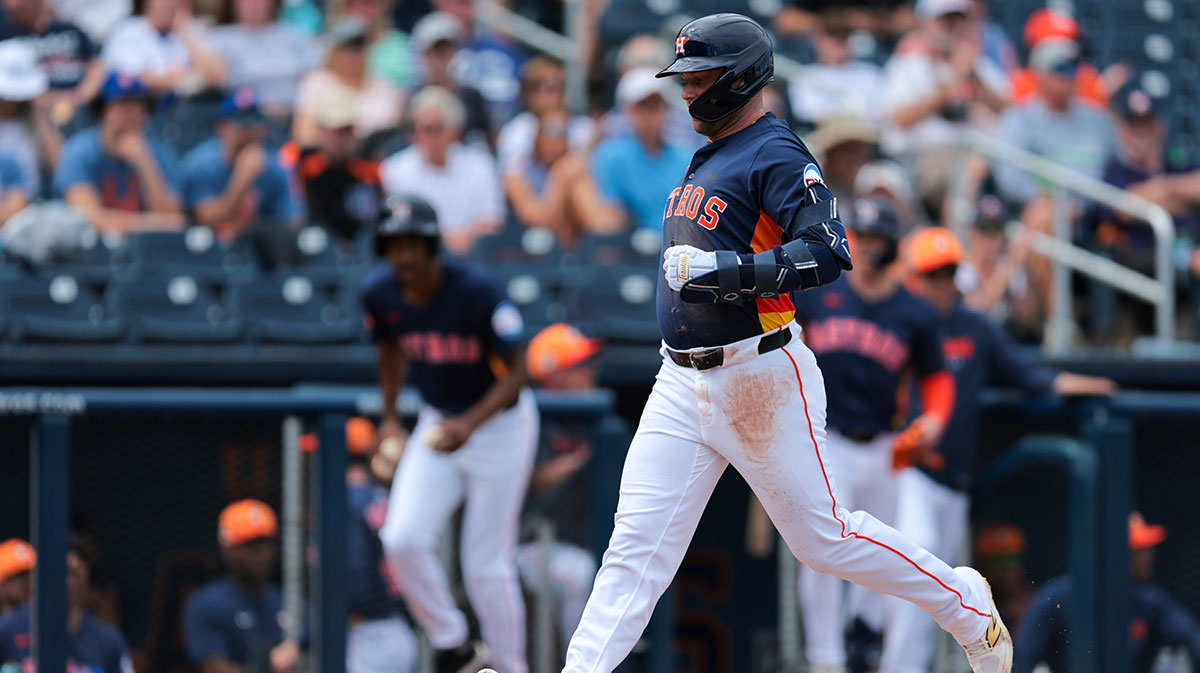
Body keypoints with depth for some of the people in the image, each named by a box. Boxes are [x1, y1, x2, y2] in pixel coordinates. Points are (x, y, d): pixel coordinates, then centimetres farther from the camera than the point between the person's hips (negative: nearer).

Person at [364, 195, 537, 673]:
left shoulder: (478, 292, -26)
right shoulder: (379, 294, -10)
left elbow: (516, 372, -21)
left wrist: (470, 424, -34)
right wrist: (390, 417, 10)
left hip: (499, 422, -5)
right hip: (437, 420, 5)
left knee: (487, 565, -4)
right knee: (403, 539, -14)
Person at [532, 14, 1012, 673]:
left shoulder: (776, 156, -11)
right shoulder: (707, 158, 17)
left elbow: (829, 253, -24)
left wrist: (731, 270, -31)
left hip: (761, 380, -7)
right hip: (683, 385, 7)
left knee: (824, 536, 1)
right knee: (637, 543, -4)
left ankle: (966, 605, 20)